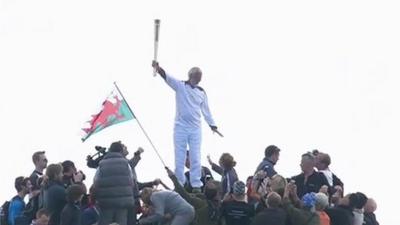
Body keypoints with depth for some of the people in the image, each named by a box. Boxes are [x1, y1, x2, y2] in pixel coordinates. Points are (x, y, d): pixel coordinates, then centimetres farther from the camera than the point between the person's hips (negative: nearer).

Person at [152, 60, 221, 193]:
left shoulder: (202, 92, 10)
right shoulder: (180, 86, -1)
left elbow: (206, 110, 17)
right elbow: (168, 78, -18)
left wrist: (212, 126, 14)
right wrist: (159, 69, -37)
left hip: (196, 129, 3)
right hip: (181, 127, -3)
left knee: (195, 158, 1)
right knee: (179, 158, 0)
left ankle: (196, 185, 4)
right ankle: (179, 185, 5)